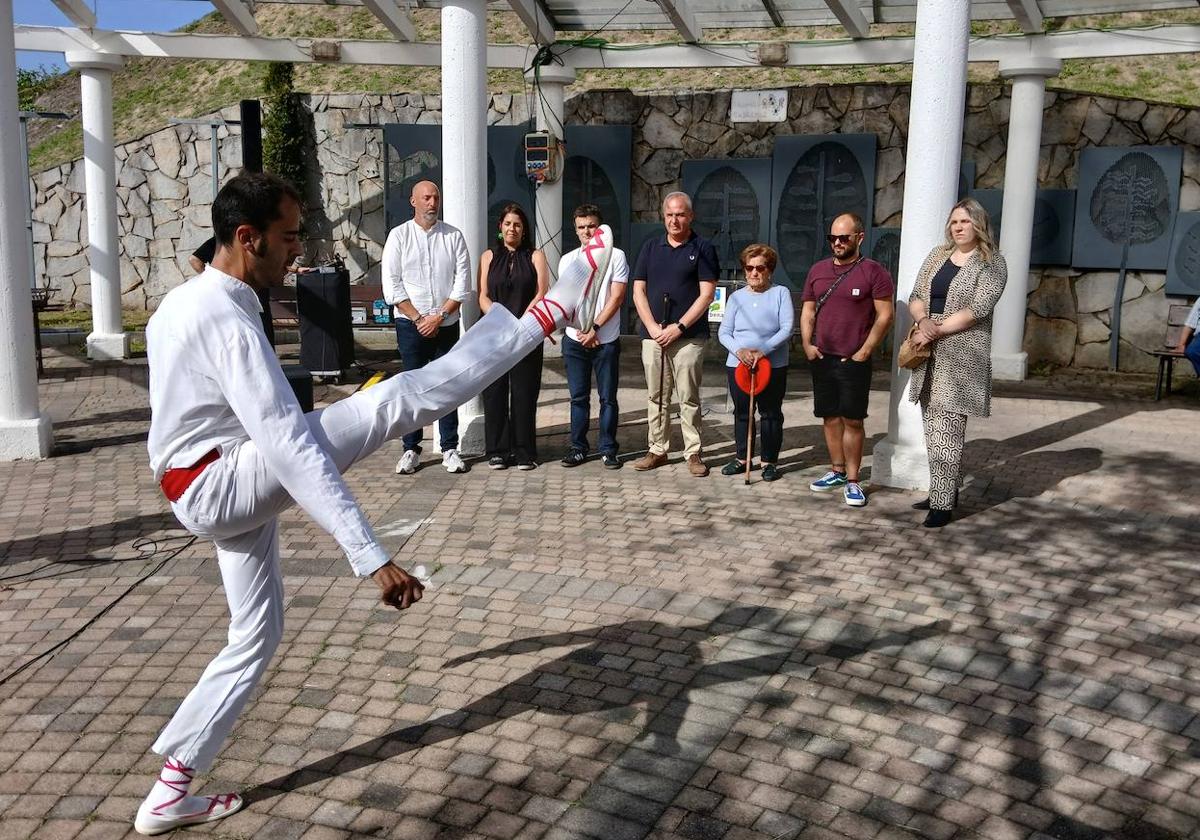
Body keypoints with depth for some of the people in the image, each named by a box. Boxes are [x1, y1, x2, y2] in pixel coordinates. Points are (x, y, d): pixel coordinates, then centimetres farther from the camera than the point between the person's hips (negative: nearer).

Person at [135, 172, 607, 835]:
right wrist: (372, 557, -35)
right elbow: (291, 448, -32)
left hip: (205, 493, 10)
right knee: (400, 399, -22)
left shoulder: (181, 304, 8)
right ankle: (551, 313, -21)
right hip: (221, 484, -10)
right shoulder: (228, 323, -23)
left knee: (257, 635, 19)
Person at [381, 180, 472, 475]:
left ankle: (450, 449, 11)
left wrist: (439, 316, -10)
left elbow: (463, 283, -1)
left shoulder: (453, 236, 3)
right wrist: (419, 318, -10)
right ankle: (411, 450, 11)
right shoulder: (399, 236, 1)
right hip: (411, 325, -1)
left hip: (447, 324, 1)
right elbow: (392, 285, -3)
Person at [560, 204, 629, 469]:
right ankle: (578, 448, 14)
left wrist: (595, 328, -12)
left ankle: (608, 449, 10)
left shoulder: (616, 256, 0)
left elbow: (617, 297, -6)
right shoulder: (567, 260, 9)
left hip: (606, 340, -2)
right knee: (578, 397, 7)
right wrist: (583, 330, -10)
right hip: (575, 340, 2)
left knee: (608, 397, 2)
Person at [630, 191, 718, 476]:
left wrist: (678, 327, -11)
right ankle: (657, 450, 15)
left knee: (689, 397, -2)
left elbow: (706, 295, -5)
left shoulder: (702, 248, 1)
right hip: (653, 334, 4)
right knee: (656, 397, 7)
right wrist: (653, 327, -4)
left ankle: (694, 453, 5)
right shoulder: (651, 247, 12)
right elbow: (638, 291, 9)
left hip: (688, 336, -4)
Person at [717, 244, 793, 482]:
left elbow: (787, 329, -9)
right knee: (741, 414, 11)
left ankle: (769, 461, 15)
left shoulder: (780, 293, 0)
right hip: (738, 365, 3)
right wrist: (738, 350, -16)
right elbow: (724, 332, 3)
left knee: (771, 415, 5)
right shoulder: (736, 297, 7)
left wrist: (764, 350, -20)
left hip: (773, 366, -2)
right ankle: (741, 458, 22)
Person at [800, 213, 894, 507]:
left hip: (853, 361, -5)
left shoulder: (874, 272, -6)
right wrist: (807, 344, 1)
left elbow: (885, 315, -8)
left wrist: (864, 352, -12)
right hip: (822, 358, 5)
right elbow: (808, 311, 15)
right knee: (830, 417, 10)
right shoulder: (818, 270, 10)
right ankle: (837, 471, 22)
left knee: (852, 420, -3)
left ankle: (852, 480, 3)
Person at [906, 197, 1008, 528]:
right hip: (929, 354, 6)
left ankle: (942, 502, -7)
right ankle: (945, 489, 21)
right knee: (934, 427, 9)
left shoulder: (992, 264, -3)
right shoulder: (936, 256, 14)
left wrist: (936, 332, -16)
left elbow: (977, 309, -13)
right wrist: (923, 320, -13)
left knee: (947, 429, -9)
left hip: (961, 357, -6)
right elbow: (915, 296, 8)